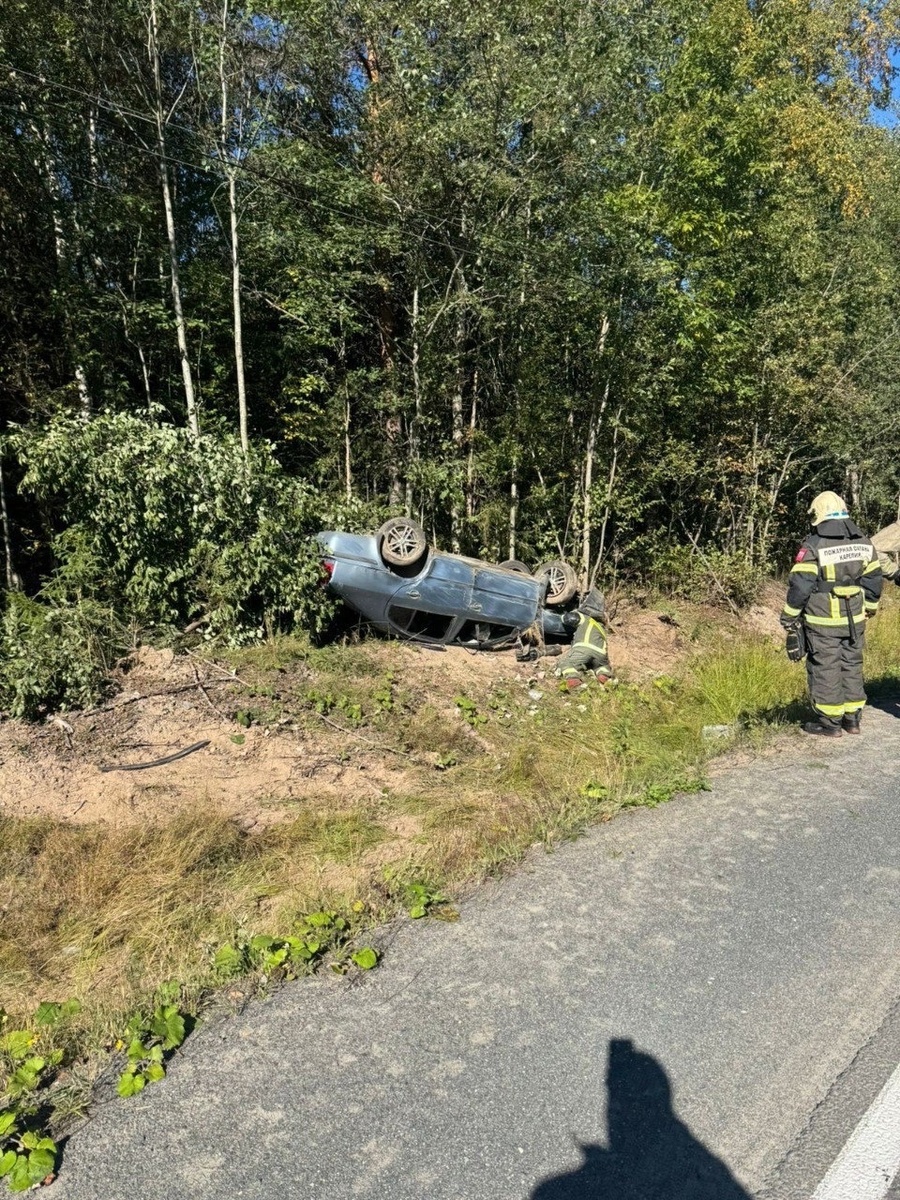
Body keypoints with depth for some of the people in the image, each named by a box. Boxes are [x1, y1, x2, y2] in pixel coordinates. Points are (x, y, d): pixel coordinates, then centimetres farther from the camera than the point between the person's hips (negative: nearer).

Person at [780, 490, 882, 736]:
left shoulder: (813, 546, -13)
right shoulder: (864, 542, 6)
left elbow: (800, 585, -15)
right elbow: (873, 580, 12)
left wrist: (789, 617, -6)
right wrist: (869, 608, 26)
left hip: (822, 622, -5)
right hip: (854, 620, 6)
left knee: (825, 668, 3)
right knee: (852, 665, 15)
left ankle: (830, 722, 8)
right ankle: (852, 718, 23)